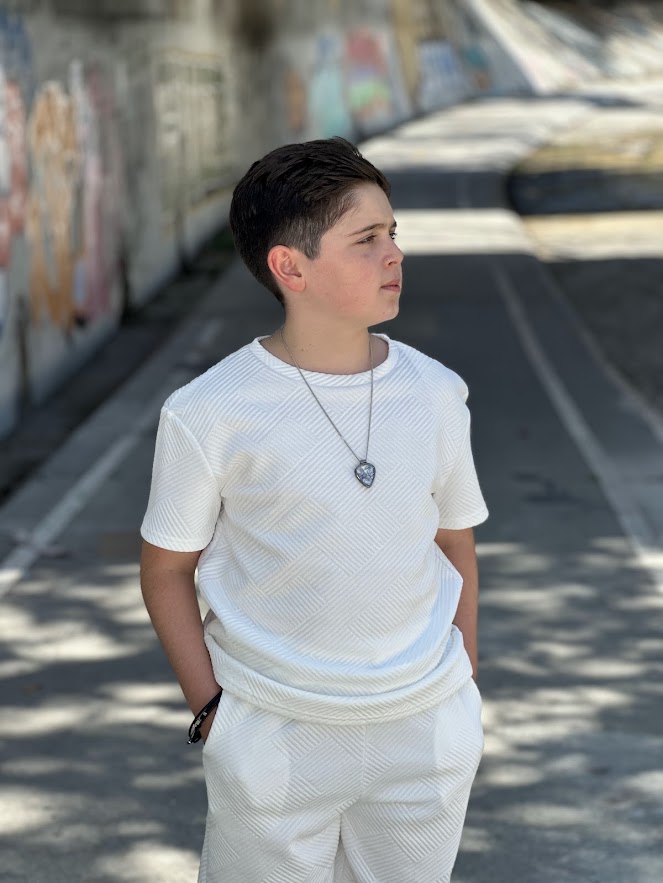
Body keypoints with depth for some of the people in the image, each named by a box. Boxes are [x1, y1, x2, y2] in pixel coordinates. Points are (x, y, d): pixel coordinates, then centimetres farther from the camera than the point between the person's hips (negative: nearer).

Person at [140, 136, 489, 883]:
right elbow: (167, 569, -2)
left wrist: (462, 692, 11)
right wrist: (210, 708, -7)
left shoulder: (434, 394, -1)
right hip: (272, 738, -3)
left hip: (426, 732, 3)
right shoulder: (209, 415, -12)